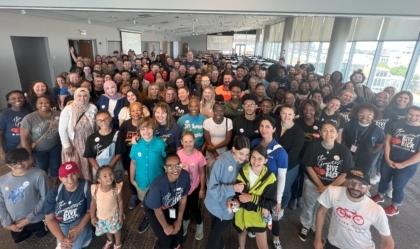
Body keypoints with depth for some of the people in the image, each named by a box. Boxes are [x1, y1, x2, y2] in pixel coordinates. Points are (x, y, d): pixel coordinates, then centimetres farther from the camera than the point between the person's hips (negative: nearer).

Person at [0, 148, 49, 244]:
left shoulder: (39, 175, -26)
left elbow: (44, 198, -21)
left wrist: (28, 219, -17)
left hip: (36, 220, -4)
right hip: (15, 223, 5)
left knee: (41, 235, 20)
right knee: (18, 239, 27)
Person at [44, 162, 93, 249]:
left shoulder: (87, 187, -25)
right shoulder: (53, 193, -18)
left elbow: (90, 211, -12)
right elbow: (50, 219, -9)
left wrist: (78, 229, -21)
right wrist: (62, 238, -19)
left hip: (80, 220, -3)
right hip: (62, 224, 3)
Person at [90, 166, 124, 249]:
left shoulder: (116, 188, -31)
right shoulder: (95, 189, -27)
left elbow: (120, 202, -15)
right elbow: (93, 203, -10)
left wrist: (121, 215, -6)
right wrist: (92, 217, -2)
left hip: (113, 215, -2)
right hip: (100, 216, 3)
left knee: (116, 229, 24)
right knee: (106, 230, 31)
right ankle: (110, 240, 65)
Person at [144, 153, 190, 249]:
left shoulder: (185, 175, -29)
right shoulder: (157, 185, -41)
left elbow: (183, 198, -11)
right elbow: (157, 210, -22)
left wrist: (179, 220, -3)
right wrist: (166, 227, -6)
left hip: (171, 205, 4)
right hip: (152, 208, -4)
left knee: (178, 230, 8)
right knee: (166, 239, -3)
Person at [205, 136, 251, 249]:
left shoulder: (245, 163, -14)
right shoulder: (222, 161, -28)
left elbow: (243, 184, -1)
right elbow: (212, 188, -25)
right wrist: (232, 188, -34)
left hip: (228, 207, 3)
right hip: (216, 204, -3)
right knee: (215, 235, 22)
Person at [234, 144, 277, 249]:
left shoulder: (270, 178, -21)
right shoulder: (243, 171, -14)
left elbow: (271, 202, -17)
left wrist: (252, 198, -28)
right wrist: (236, 200, -23)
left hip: (258, 215, -2)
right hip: (242, 212, 3)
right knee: (242, 233, 28)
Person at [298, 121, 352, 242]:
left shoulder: (344, 151, -15)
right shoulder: (314, 146, -17)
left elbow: (345, 174, -9)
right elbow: (309, 167, -11)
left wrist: (328, 187, -14)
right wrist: (321, 185, -14)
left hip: (333, 187, 1)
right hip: (312, 184, -1)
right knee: (308, 207, 19)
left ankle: (316, 228, 50)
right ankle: (305, 226, 47)